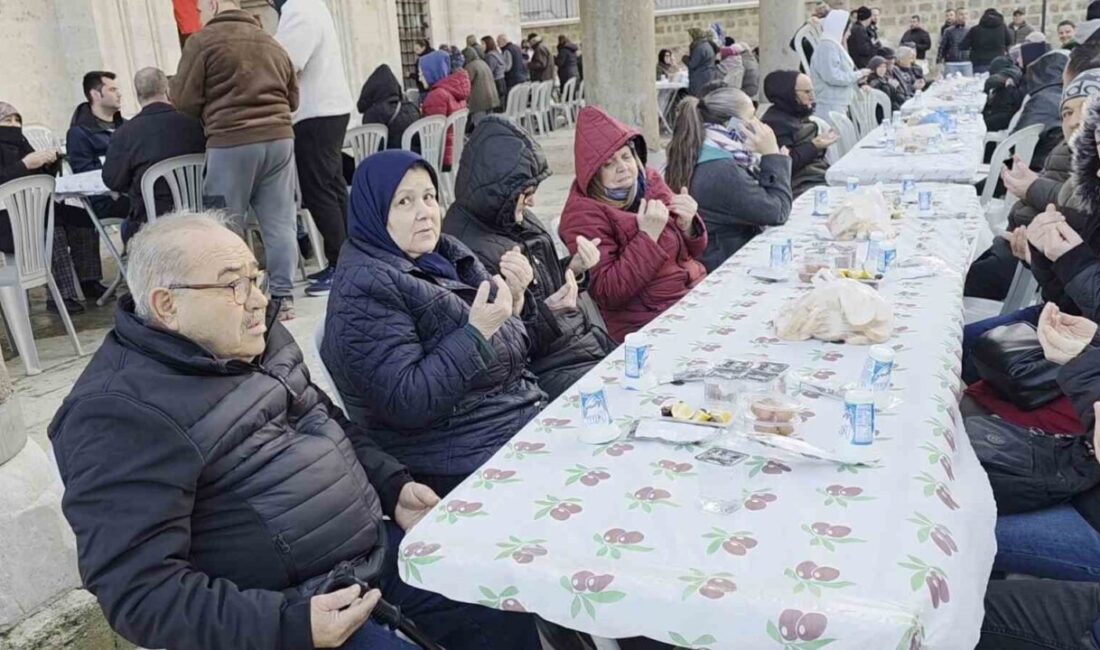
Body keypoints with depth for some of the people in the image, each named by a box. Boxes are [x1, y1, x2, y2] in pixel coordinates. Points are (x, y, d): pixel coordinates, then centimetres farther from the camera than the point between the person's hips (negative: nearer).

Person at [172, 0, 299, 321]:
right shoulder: (272, 43, 18)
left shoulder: (203, 41, -1)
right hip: (279, 138, 5)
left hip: (231, 143, -5)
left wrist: (210, 114, 18)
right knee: (280, 222, 5)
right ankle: (283, 297, 7)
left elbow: (183, 100, -1)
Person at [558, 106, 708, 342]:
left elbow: (693, 251, 14)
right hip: (651, 323, -6)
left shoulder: (649, 180, 6)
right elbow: (607, 293, -19)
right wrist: (648, 236, -23)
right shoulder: (583, 213, -11)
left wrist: (687, 225, -9)